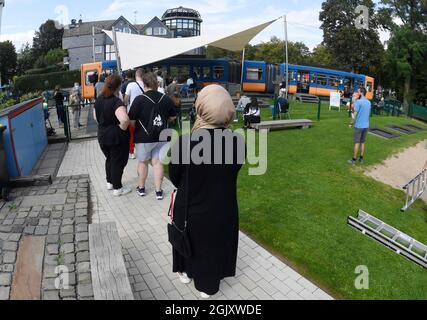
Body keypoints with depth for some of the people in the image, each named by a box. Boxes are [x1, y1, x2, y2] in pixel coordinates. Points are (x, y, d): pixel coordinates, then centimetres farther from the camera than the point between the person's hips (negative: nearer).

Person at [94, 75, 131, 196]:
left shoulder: (99, 99, 3)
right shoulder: (116, 101, -24)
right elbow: (124, 119, -40)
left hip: (102, 135, 8)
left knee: (109, 159, 24)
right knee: (118, 161, 6)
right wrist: (122, 128, -21)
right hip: (117, 137, -8)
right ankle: (117, 188, 17)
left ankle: (110, 182, 38)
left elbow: (96, 117, 17)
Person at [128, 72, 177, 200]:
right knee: (158, 162, 10)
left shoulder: (139, 99, -13)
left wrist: (133, 131, 6)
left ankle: (141, 188, 31)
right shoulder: (166, 99, -3)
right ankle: (158, 191, 13)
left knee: (143, 162, 15)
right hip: (161, 136, 2)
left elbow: (132, 120, -13)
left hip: (144, 137, -2)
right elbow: (173, 117, 8)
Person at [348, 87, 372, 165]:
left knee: (357, 143, -2)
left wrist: (351, 123, -6)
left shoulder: (358, 101, -13)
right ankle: (361, 158, 18)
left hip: (359, 125, -6)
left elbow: (355, 114, -15)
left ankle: (354, 160, 2)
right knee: (363, 142, 13)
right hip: (366, 125, 6)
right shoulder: (369, 102, 9)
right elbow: (368, 114, 17)